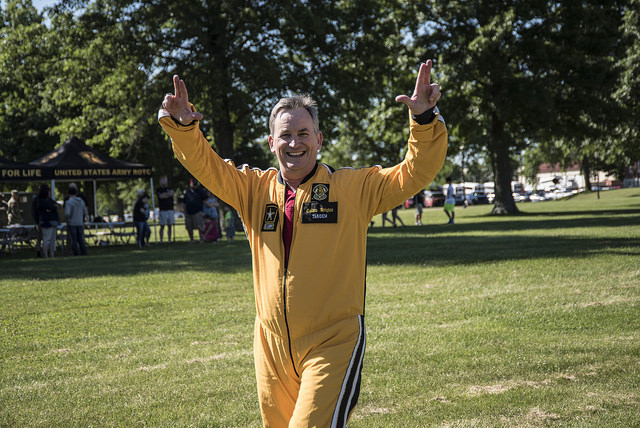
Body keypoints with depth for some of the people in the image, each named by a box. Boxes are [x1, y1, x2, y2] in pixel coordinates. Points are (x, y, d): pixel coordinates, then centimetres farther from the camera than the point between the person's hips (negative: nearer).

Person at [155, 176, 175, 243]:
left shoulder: (169, 188, 15)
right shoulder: (158, 190, 3)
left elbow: (171, 193, -5)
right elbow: (160, 196, -14)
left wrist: (164, 195, -9)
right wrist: (168, 194, -4)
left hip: (170, 209, 4)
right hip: (162, 210, -4)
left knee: (170, 226, 4)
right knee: (162, 226, -3)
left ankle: (169, 240, 9)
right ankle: (161, 240, -1)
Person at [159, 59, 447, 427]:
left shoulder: (353, 188, 0)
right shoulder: (254, 189, 8)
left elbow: (416, 172, -5)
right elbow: (204, 164, 4)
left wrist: (424, 119, -20)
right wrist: (183, 126, -16)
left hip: (333, 342, -4)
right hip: (272, 345, 4)